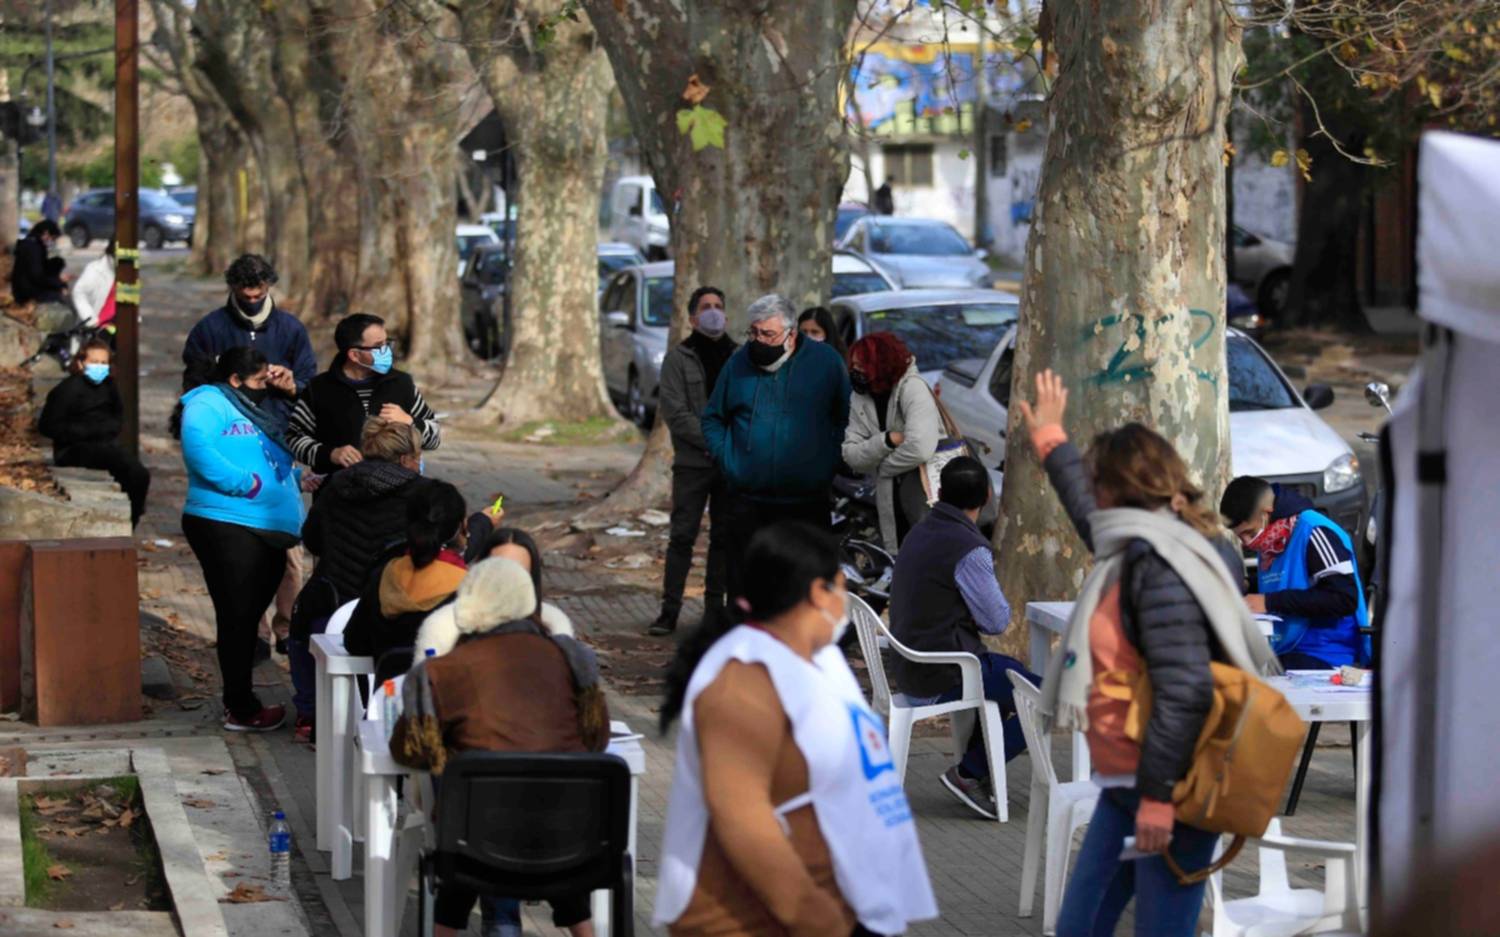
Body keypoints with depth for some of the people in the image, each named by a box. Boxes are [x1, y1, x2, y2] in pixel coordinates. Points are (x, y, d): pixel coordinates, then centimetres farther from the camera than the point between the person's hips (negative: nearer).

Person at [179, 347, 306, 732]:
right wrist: (245, 483, -23)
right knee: (237, 616, -5)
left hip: (268, 532, 10)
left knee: (248, 617, 15)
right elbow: (198, 448, -25)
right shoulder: (208, 404, -7)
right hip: (228, 525, -10)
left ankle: (240, 701, 23)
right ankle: (241, 710, -1)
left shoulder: (252, 411, 24)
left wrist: (299, 477, 15)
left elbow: (276, 464, 34)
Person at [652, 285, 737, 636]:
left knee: (725, 538, 8)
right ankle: (670, 610, -3)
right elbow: (676, 413, -9)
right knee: (682, 537, -5)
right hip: (693, 462, -4)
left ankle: (715, 608, 15)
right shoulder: (678, 359, -1)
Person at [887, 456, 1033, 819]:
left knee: (1012, 672, 28)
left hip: (912, 666, 10)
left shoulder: (920, 532, 7)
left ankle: (976, 771, 26)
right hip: (942, 678, -9)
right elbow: (997, 621, -13)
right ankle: (969, 773, 1)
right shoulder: (968, 549, -21)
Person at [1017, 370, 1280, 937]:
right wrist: (1050, 441, 52)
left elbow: (1185, 689, -25)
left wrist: (1158, 797, -25)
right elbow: (1089, 514, 39)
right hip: (1127, 786, 10)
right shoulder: (1137, 547, 13)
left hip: (1167, 790, -10)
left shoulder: (1158, 565, -17)